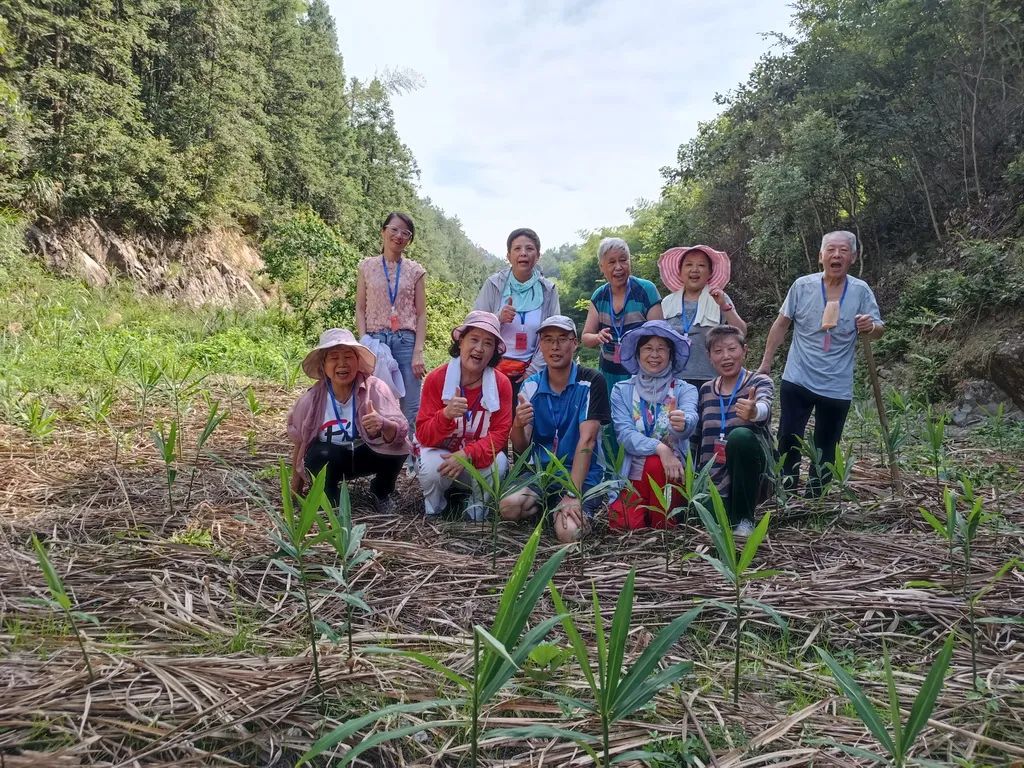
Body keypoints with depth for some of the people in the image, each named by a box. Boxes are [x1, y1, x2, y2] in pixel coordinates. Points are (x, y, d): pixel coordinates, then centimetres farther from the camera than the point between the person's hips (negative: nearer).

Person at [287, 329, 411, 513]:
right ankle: (329, 498, 0)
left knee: (395, 449, -30)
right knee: (319, 455, -33)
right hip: (329, 460, 0)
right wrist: (295, 489, 8)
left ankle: (382, 493, 3)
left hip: (364, 455, 0)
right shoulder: (311, 399, -16)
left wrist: (383, 424, -54)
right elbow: (299, 444, -1)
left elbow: (400, 432, -30)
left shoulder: (375, 388, -21)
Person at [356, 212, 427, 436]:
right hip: (375, 340, 0)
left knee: (410, 409, -1)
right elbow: (360, 310, 7)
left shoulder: (415, 271, 8)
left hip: (406, 342, 0)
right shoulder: (367, 267, 8)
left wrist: (418, 352, -5)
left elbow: (421, 315, 5)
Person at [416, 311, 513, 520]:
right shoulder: (436, 379, -14)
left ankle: (479, 503, 1)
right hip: (441, 453, 0)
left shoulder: (501, 384, -10)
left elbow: (500, 433, -14)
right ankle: (434, 505, 3)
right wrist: (446, 415, -38)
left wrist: (467, 454, -31)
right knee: (431, 468, -33)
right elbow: (423, 435, -15)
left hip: (479, 457, 1)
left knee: (498, 463, -31)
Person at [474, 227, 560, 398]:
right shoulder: (493, 285, -1)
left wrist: (533, 370, -1)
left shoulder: (548, 290, 2)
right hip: (493, 370, -1)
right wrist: (498, 318, -18)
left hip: (527, 373, 1)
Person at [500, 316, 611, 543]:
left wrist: (572, 495, -22)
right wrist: (518, 425, -22)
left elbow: (587, 440, -15)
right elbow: (521, 448, 2)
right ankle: (549, 507, 6)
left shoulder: (591, 382, -8)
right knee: (509, 507, -27)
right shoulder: (531, 386, 4)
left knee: (568, 532, -29)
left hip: (583, 476, -3)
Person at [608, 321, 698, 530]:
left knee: (654, 464, -33)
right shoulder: (621, 391, 5)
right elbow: (624, 434, -9)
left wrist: (682, 424, -47)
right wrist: (660, 448, -27)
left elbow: (690, 421, -22)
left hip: (671, 473, 0)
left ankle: (663, 527, -11)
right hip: (634, 475, 0)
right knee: (622, 523, -26)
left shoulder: (685, 390, 1)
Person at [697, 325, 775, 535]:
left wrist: (754, 412, -52)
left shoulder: (760, 382, -4)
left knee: (740, 436, -33)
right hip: (714, 482, 2)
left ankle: (744, 518, -17)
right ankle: (729, 509, 10)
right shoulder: (706, 390, 9)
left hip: (748, 478, -2)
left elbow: (764, 409, -29)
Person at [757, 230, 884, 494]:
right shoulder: (802, 286, -5)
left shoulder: (861, 291, -5)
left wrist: (870, 327, -26)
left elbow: (879, 330, -1)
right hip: (797, 381, -1)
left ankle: (814, 497, 25)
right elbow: (781, 324, 4)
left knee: (826, 447, 11)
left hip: (838, 387, 1)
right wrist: (766, 362, 3)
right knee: (788, 439, 0)